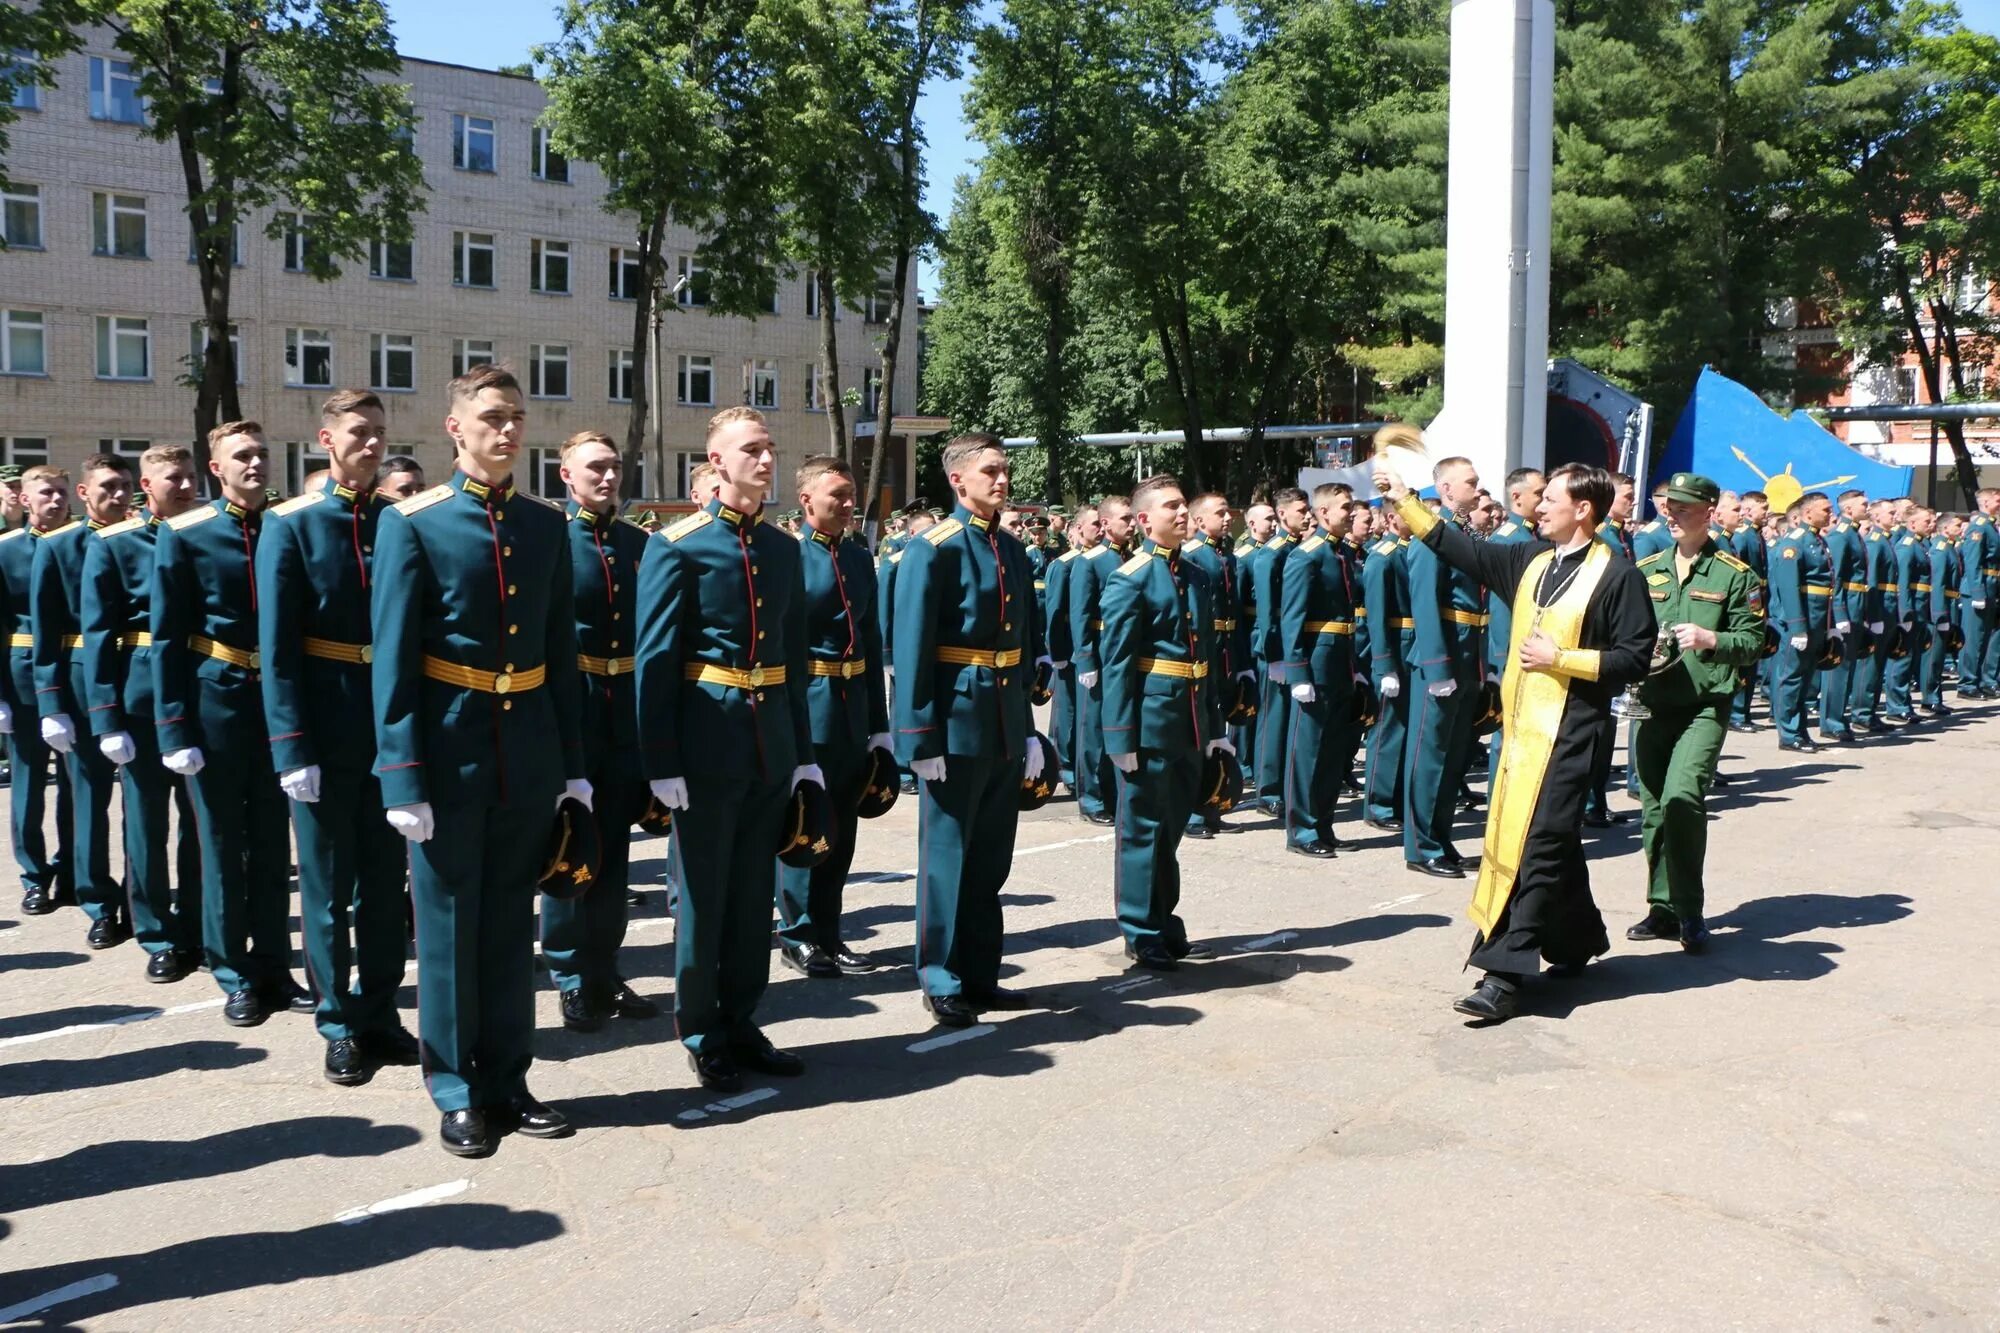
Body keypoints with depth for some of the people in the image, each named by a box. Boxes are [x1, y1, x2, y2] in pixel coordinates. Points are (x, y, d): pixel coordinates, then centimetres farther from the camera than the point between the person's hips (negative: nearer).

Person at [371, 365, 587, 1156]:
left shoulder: (547, 525, 7)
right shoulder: (412, 523, -5)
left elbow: (562, 649, 9)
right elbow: (393, 658, -8)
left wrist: (573, 763, 7)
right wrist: (403, 779, -13)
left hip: (529, 752, 4)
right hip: (450, 749, -4)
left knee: (512, 922, 12)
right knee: (449, 924, 6)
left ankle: (507, 1080, 24)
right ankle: (457, 1092, 19)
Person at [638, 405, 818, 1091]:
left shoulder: (784, 547, 10)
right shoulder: (676, 546, -8)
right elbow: (655, 660, -10)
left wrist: (803, 750, 11)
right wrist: (661, 763, -14)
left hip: (772, 743, 6)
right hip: (708, 743, -5)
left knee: (755, 889, 13)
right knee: (703, 890, 6)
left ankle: (741, 1021, 26)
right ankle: (701, 1033, 20)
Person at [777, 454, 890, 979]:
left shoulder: (859, 559, 11)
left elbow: (871, 641, 13)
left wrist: (879, 723, 11)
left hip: (852, 708, 6)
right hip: (806, 706, -6)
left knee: (842, 826, 11)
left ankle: (828, 935, 22)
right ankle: (797, 936, 16)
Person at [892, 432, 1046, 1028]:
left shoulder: (1013, 551, 12)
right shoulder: (933, 549, -10)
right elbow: (912, 648, -14)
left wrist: (1027, 728, 14)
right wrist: (920, 740, -18)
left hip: (1006, 726, 7)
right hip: (956, 724, -7)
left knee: (992, 857, 13)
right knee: (948, 856, 3)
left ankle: (980, 973, 25)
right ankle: (943, 982, 14)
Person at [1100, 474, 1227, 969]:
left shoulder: (1198, 576, 12)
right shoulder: (1130, 580, -10)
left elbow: (1211, 654, 14)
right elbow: (1117, 664, -13)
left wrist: (1214, 725, 12)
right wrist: (1122, 737, -16)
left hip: (1190, 724, 7)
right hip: (1151, 721, -7)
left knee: (1173, 826, 16)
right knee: (1144, 828, 4)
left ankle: (1166, 927, 27)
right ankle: (1142, 936, 14)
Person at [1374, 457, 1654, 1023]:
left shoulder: (1616, 576, -8)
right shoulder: (1531, 559, 11)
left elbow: (1635, 658, -10)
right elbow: (1464, 551, 16)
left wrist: (1560, 657, -16)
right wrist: (1406, 503, 14)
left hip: (1570, 727, -8)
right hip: (1522, 721, 8)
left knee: (1540, 843, -9)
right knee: (1526, 838, 15)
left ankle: (1505, 975, -9)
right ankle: (1577, 940, 34)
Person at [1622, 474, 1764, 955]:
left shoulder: (1734, 574, 0)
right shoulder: (1647, 570, 12)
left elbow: (1753, 641, -2)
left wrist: (1710, 639, -19)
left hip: (1705, 706, -5)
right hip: (1653, 704, 5)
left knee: (1681, 797, -19)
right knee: (1653, 807, 7)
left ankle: (1690, 911, -5)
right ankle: (1663, 909, 19)